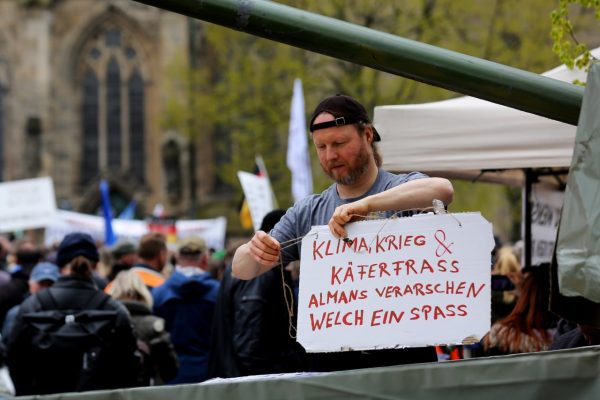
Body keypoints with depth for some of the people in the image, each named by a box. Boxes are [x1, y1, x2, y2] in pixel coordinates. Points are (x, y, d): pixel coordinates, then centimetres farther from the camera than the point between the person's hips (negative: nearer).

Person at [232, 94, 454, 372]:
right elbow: (242, 271, 14)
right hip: (332, 360, 3)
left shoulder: (403, 190, 4)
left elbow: (443, 190, -21)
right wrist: (253, 252, -12)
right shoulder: (306, 213, 17)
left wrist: (366, 205, -31)